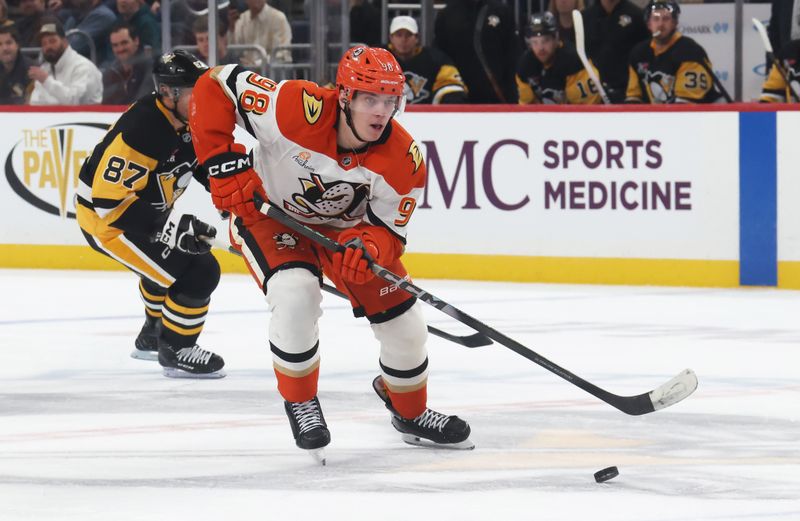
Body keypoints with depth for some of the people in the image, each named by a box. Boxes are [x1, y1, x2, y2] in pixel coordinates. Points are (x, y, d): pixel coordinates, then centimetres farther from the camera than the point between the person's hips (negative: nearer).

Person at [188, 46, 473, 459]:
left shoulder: (404, 161, -25)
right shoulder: (297, 108, -36)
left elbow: (388, 230, -16)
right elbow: (215, 87, -28)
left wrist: (369, 247, -40)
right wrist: (223, 162, -32)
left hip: (346, 226, 4)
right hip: (269, 212, -3)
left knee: (403, 322, 1)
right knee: (296, 294, -31)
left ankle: (411, 413, 32)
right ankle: (300, 403, -6)